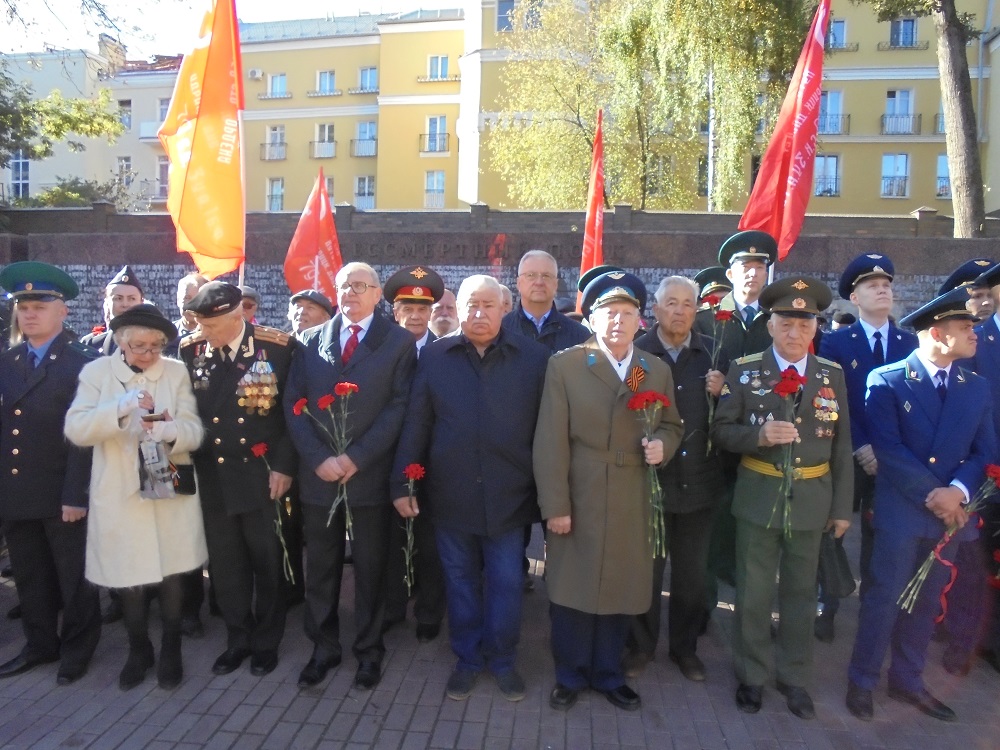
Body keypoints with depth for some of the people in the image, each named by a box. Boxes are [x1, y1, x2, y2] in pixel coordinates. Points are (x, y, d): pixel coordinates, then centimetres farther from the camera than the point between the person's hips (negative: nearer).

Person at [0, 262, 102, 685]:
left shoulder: (83, 364, -10)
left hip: (62, 494, -6)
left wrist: (75, 494, -18)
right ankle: (41, 645, 34)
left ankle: (77, 649, 25)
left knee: (75, 578, 9)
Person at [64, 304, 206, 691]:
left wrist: (172, 431, -29)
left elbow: (194, 430, -6)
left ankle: (171, 651, 26)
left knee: (171, 573, 6)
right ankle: (138, 650, 31)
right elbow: (75, 429, -12)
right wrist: (122, 408, -28)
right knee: (128, 577, 8)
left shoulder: (177, 372, 3)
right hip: (119, 493, 0)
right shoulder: (96, 372, 0)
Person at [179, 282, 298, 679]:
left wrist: (283, 466, -10)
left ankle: (266, 640, 29)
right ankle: (238, 638, 32)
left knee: (266, 560, 10)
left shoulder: (278, 347, -10)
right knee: (225, 562, 13)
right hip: (211, 475, 3)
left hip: (261, 473, -3)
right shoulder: (189, 349, 0)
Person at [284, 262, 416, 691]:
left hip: (369, 474, -2)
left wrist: (356, 458, -13)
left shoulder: (399, 342, 0)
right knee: (320, 568, 12)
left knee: (370, 568, 10)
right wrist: (317, 458, -9)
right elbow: (293, 404, 3)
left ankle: (369, 651, 26)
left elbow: (399, 407, -7)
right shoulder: (312, 340, 9)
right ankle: (323, 648, 29)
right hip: (318, 473, 3)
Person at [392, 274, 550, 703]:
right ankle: (467, 659, 35)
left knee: (505, 584, 11)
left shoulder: (534, 358, -4)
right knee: (460, 582, 16)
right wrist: (402, 483, -1)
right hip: (450, 495, 1)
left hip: (508, 496, -1)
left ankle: (502, 660, 33)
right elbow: (416, 424, 0)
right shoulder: (434, 356, 0)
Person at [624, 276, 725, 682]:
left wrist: (720, 395, -14)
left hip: (699, 480, 3)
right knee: (646, 568, 13)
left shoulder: (714, 353, 1)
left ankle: (685, 646, 36)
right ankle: (641, 645, 32)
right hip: (649, 478, -2)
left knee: (692, 572, 16)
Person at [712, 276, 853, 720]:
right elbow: (720, 431, -6)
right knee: (752, 592, 9)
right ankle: (751, 676, 28)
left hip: (812, 500, 2)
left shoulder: (833, 375, 2)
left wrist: (842, 507, 4)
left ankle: (794, 678, 33)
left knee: (801, 592, 16)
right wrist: (758, 436, -25)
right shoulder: (744, 370, -5)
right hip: (758, 498, -2)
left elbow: (842, 446, 5)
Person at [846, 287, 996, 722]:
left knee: (927, 601, 15)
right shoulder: (887, 381, -8)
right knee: (885, 597, 2)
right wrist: (931, 496, -17)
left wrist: (958, 491, -15)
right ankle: (861, 681, 18)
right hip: (901, 510, -5)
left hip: (951, 511, 5)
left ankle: (906, 679, 31)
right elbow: (888, 449, -13)